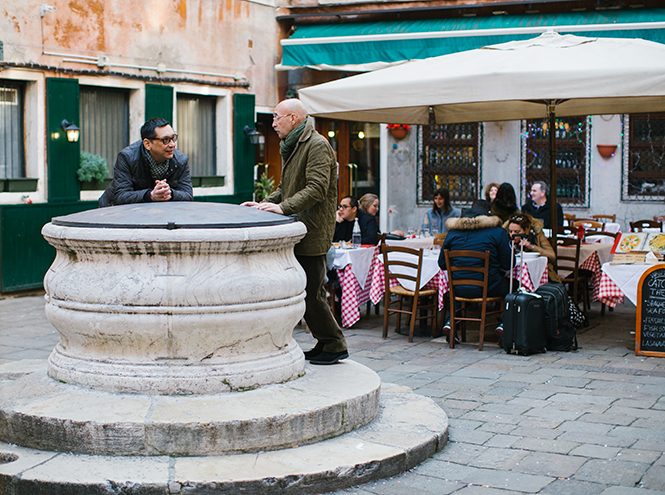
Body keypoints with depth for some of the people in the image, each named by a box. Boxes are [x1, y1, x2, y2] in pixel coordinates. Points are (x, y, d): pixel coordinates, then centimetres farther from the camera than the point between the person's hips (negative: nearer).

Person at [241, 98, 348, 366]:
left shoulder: (317, 145, -12)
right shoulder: (293, 147, 20)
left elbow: (317, 189, -23)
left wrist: (283, 207, -29)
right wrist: (265, 204, 11)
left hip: (312, 234, -10)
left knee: (310, 293, -7)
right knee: (306, 291, 13)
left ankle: (334, 346, 3)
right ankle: (325, 343, 22)